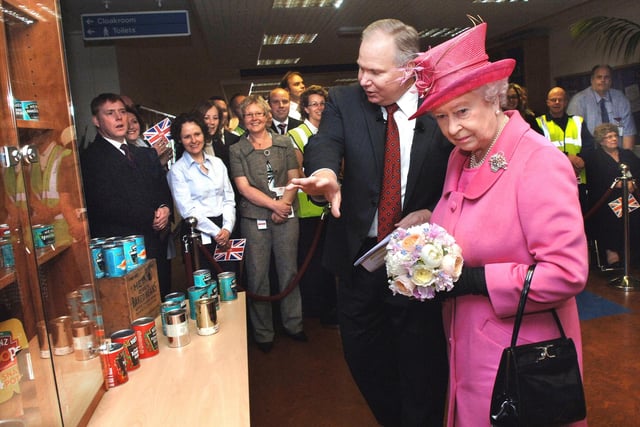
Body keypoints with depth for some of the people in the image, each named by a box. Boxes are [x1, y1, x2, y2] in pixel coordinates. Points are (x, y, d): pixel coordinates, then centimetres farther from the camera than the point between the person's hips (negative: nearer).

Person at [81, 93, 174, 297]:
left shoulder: (147, 154, 19)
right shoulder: (90, 158, -3)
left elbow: (164, 190, 17)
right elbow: (106, 204, -12)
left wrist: (165, 209, -6)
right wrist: (151, 219, -11)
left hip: (157, 246, 6)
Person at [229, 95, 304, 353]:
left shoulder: (284, 143, 9)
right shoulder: (236, 150, 4)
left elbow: (294, 178, 7)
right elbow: (244, 187, -4)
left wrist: (286, 203, -11)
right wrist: (274, 204, -13)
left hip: (286, 215, 2)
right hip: (254, 218, -1)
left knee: (289, 270, 8)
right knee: (257, 275, 3)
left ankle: (293, 323, 26)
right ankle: (263, 333, 18)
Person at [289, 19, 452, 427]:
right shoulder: (345, 101, -2)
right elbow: (324, 143, -19)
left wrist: (432, 214, -18)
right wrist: (325, 171, -42)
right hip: (359, 256, 3)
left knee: (422, 365, 11)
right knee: (365, 360, 19)